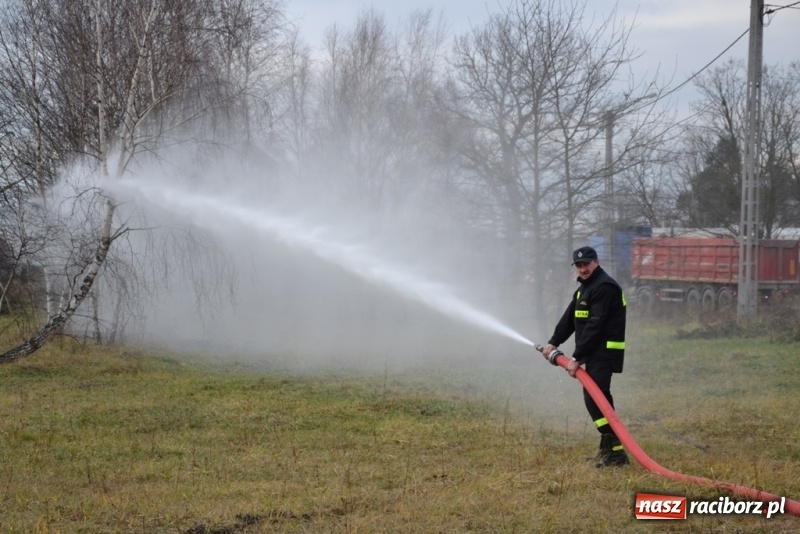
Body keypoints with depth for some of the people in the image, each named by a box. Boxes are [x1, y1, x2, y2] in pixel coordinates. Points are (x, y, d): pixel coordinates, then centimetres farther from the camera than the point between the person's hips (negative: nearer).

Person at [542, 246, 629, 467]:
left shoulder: (604, 287, -15)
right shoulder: (585, 287, 19)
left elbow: (594, 326, -21)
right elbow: (570, 318, 21)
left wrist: (577, 358, -22)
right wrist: (553, 342, 11)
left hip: (604, 352, -10)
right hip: (594, 353, 10)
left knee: (595, 398, -17)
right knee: (596, 398, 13)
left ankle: (616, 451, -20)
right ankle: (608, 448, 21)